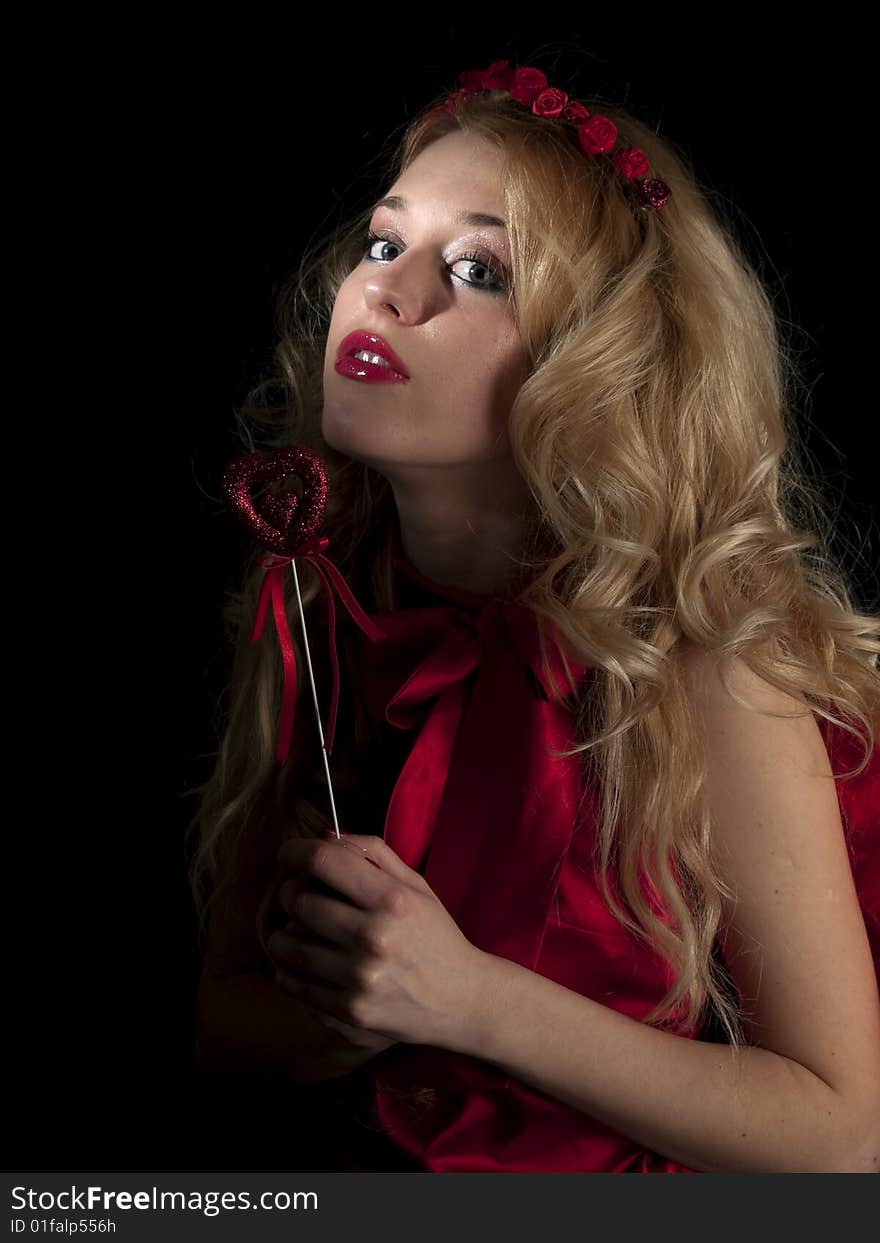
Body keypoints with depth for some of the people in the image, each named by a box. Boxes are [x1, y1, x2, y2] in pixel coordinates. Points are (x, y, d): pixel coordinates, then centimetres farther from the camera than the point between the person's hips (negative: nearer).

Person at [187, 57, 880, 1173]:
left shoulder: (707, 658, -18)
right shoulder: (306, 609, -5)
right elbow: (223, 1010, 1)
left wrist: (468, 997, -22)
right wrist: (357, 1009, -20)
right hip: (373, 1168, 4)